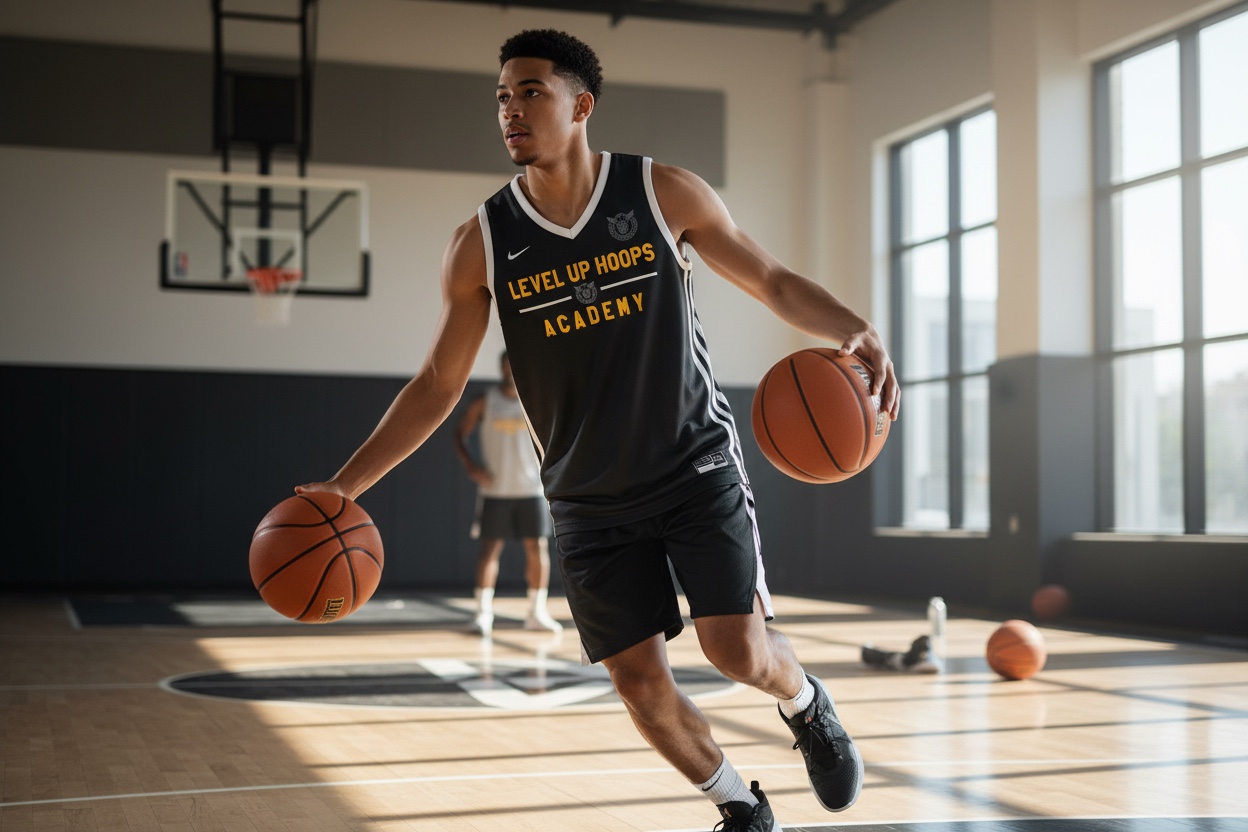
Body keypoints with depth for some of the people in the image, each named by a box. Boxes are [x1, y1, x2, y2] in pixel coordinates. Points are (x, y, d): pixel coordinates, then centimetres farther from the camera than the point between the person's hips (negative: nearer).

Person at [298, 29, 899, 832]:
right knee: (642, 684, 0)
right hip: (591, 502, 2)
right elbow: (439, 382, 2)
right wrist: (345, 484, -5)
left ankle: (806, 705, 25)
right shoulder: (481, 244, -4)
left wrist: (857, 328, -21)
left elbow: (773, 282, -1)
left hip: (698, 465, -2)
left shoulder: (665, 193, -8)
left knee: (738, 650, -12)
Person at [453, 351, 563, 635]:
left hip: (532, 488, 2)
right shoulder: (484, 401, -2)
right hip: (495, 489, -1)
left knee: (538, 548, 1)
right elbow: (461, 434, 4)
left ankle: (537, 613, 11)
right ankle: (483, 613, 4)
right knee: (490, 548, -2)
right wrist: (470, 465, -11)